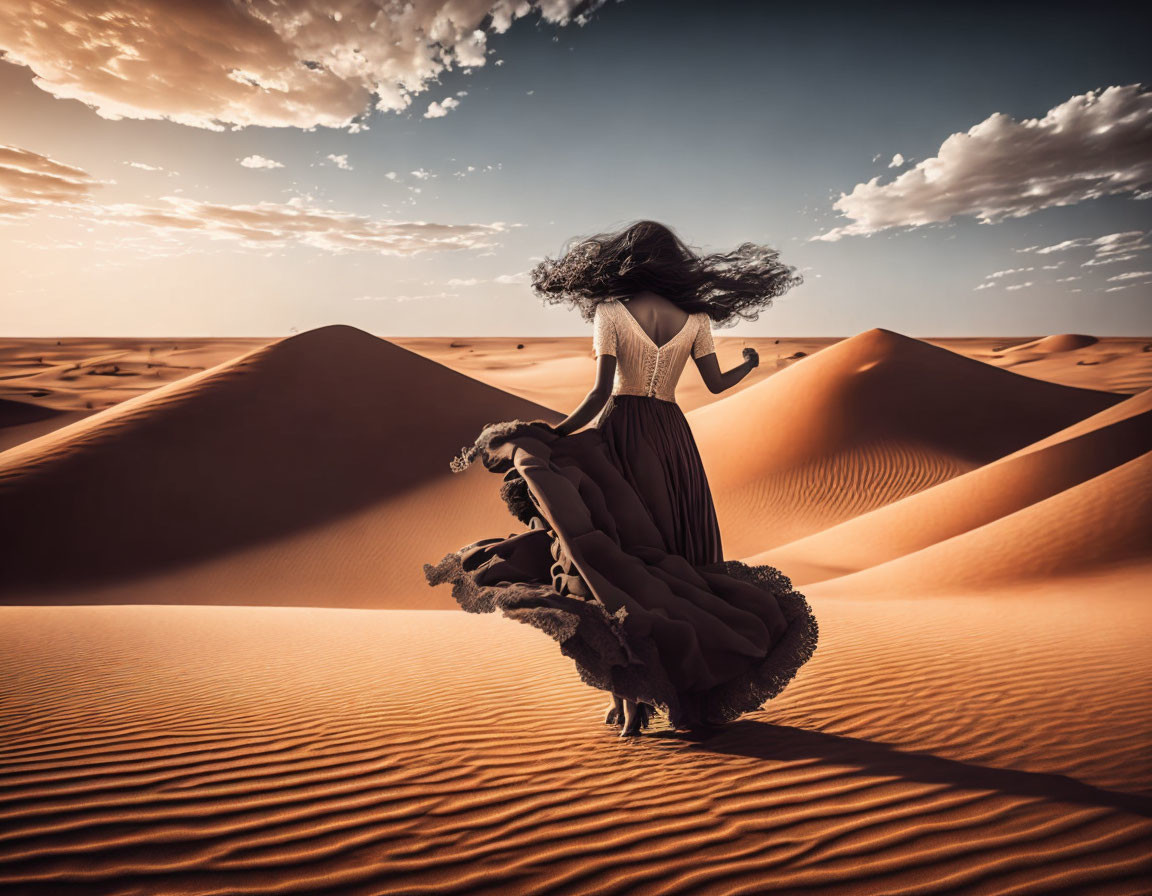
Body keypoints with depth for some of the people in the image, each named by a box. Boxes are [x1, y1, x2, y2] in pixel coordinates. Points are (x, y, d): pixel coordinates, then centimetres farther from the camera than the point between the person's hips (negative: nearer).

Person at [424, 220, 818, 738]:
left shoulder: (609, 313, -4)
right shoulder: (695, 317, 4)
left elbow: (601, 392, -12)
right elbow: (716, 384, 9)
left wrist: (555, 436, -4)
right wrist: (750, 365, 29)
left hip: (618, 433, -2)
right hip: (672, 438, 3)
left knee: (618, 557, 2)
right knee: (678, 560, 12)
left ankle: (629, 695, 1)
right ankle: (689, 692, 16)